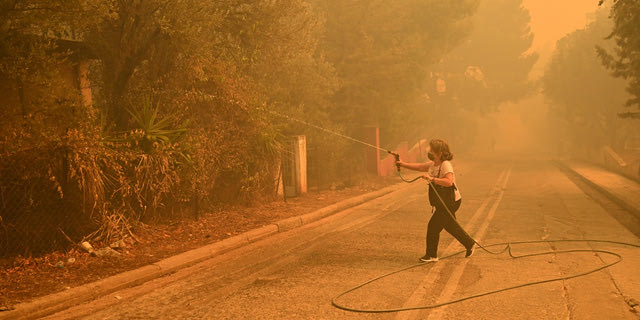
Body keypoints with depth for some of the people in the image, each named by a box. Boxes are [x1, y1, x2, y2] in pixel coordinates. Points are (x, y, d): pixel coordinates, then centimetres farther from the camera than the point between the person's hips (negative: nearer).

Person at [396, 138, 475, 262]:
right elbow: (419, 166, 12)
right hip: (442, 202, 10)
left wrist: (432, 179, -37)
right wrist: (403, 164, 5)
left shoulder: (446, 165, -21)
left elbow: (449, 182, -34)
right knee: (450, 225, 18)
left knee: (433, 225, -5)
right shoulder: (432, 164, 7)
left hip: (451, 202, -10)